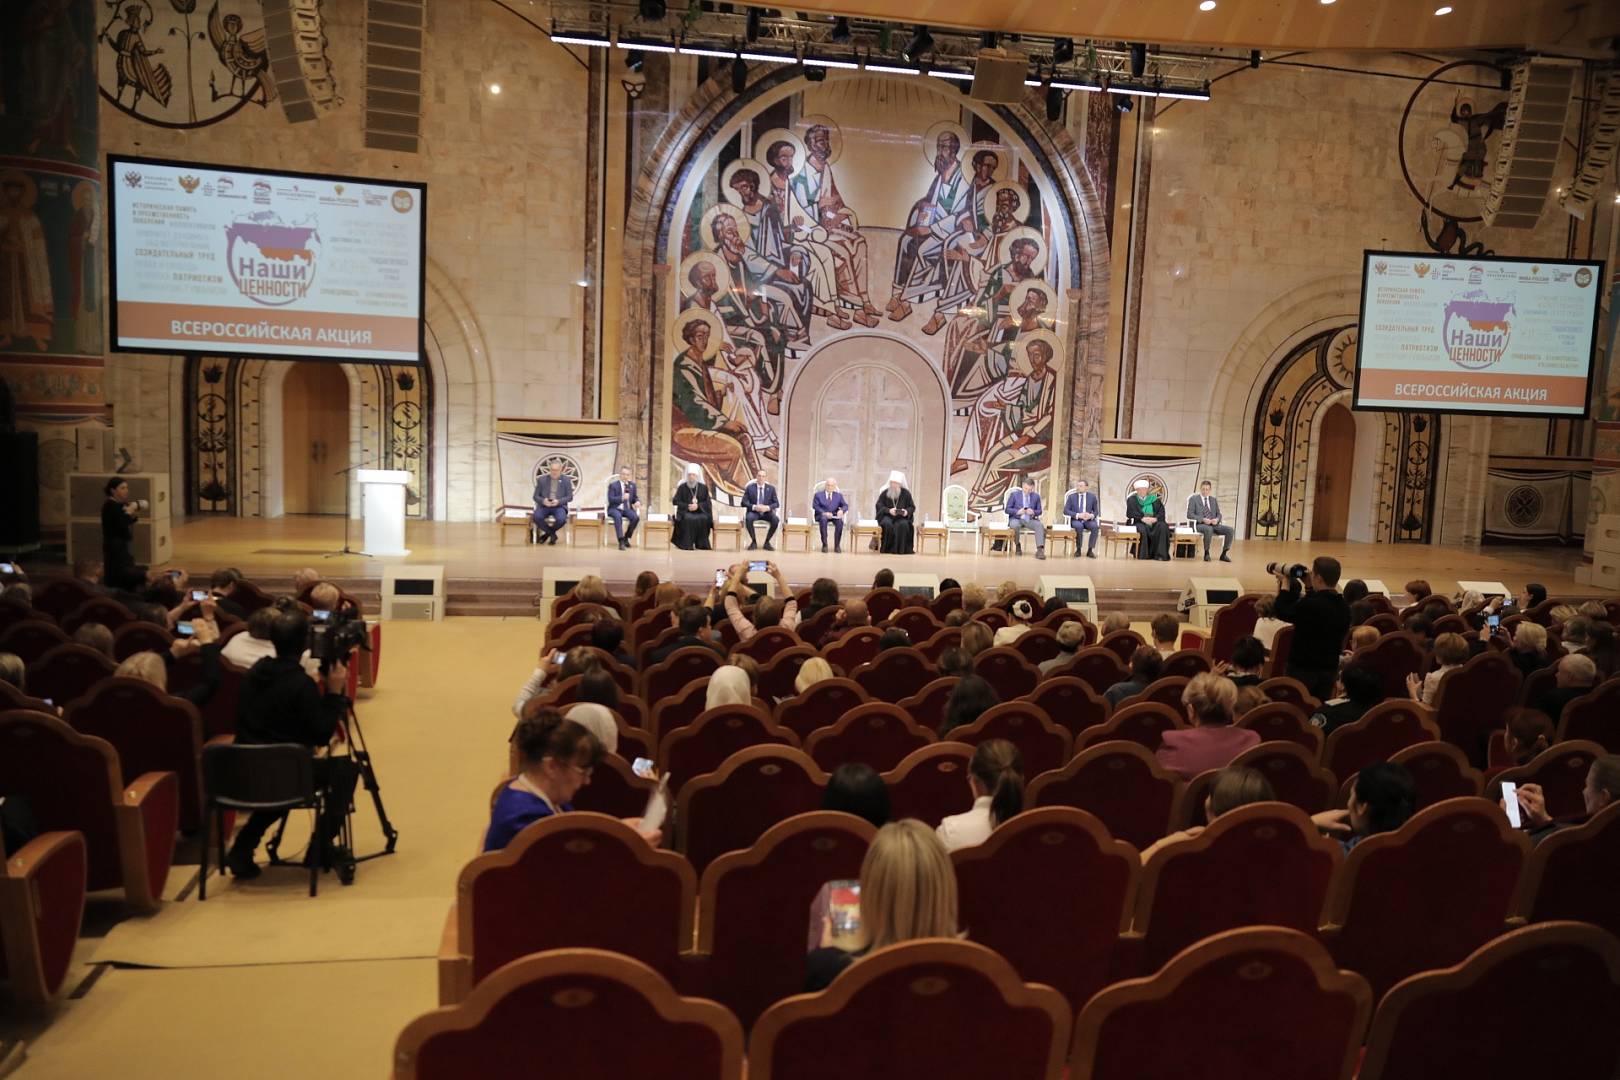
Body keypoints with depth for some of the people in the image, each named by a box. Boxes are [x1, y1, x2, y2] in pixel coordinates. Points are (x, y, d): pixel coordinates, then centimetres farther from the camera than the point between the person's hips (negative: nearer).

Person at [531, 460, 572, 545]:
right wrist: (543, 501, -17)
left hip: (559, 506, -1)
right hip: (544, 505, 1)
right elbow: (536, 496, 6)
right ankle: (552, 534, -6)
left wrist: (558, 501, -16)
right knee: (537, 517, -33)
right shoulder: (542, 479, 7)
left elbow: (570, 497, 3)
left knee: (561, 519, -35)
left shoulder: (566, 480, 6)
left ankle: (548, 533, -1)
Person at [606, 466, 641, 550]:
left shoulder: (632, 485, 11)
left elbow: (635, 497, 19)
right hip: (615, 509, -4)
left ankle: (626, 538, -6)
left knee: (636, 517, -28)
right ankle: (621, 541, -37)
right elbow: (610, 499, -12)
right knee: (618, 517, -39)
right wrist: (622, 497, -26)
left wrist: (637, 502, -5)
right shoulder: (613, 485, -3)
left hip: (627, 509, 4)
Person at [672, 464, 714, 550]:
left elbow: (707, 503, 4)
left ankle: (701, 545, -22)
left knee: (704, 519, -32)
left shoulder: (703, 487, 9)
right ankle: (687, 545, -30)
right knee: (688, 519, -35)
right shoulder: (682, 487, 6)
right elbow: (676, 501, 1)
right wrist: (687, 506, -14)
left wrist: (698, 506, -14)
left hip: (700, 511, 1)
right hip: (685, 511, -1)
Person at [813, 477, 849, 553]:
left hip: (834, 516, 2)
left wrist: (841, 510, -16)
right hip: (822, 515, -2)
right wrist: (824, 513, -18)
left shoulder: (839, 495, 20)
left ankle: (837, 545, -27)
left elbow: (845, 505, 9)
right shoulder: (818, 494, 14)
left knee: (840, 521, -34)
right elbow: (815, 506, 0)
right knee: (823, 519, -39)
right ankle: (824, 545, -35)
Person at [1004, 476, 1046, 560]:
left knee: (1040, 525, -30)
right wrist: (1018, 511, -18)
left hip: (1030, 520, 2)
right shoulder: (1014, 494, 3)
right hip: (1016, 519, -2)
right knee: (1015, 526, -38)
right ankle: (1017, 546, -9)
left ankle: (1040, 549, -39)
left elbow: (1039, 511, 12)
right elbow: (1007, 509, 1)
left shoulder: (1036, 496, 10)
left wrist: (1033, 512, -13)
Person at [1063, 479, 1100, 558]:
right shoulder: (1072, 496, 4)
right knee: (1079, 526, -37)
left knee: (1095, 527, -32)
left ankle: (1090, 550, -22)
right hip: (1076, 520, -1)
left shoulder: (1092, 496, 8)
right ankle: (1078, 549, -19)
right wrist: (1078, 515, -18)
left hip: (1088, 520, 1)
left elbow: (1096, 511, 11)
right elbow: (1066, 510, -3)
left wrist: (1091, 516, -14)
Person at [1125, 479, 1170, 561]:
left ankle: (1161, 554, -29)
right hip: (1138, 522, -2)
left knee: (1163, 526, -29)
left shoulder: (1154, 499, 16)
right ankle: (1143, 555, -30)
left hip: (1153, 522, 2)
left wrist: (1155, 519, -17)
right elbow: (1131, 513, -5)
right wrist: (1142, 518, -21)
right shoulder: (1132, 500, 11)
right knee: (1142, 529, -37)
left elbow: (1161, 512, 5)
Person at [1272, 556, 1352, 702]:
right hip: (1329, 669, 7)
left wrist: (1285, 584, -1)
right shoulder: (1344, 607, 0)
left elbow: (1281, 612, -12)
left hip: (1303, 668, -7)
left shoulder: (1310, 604, -25)